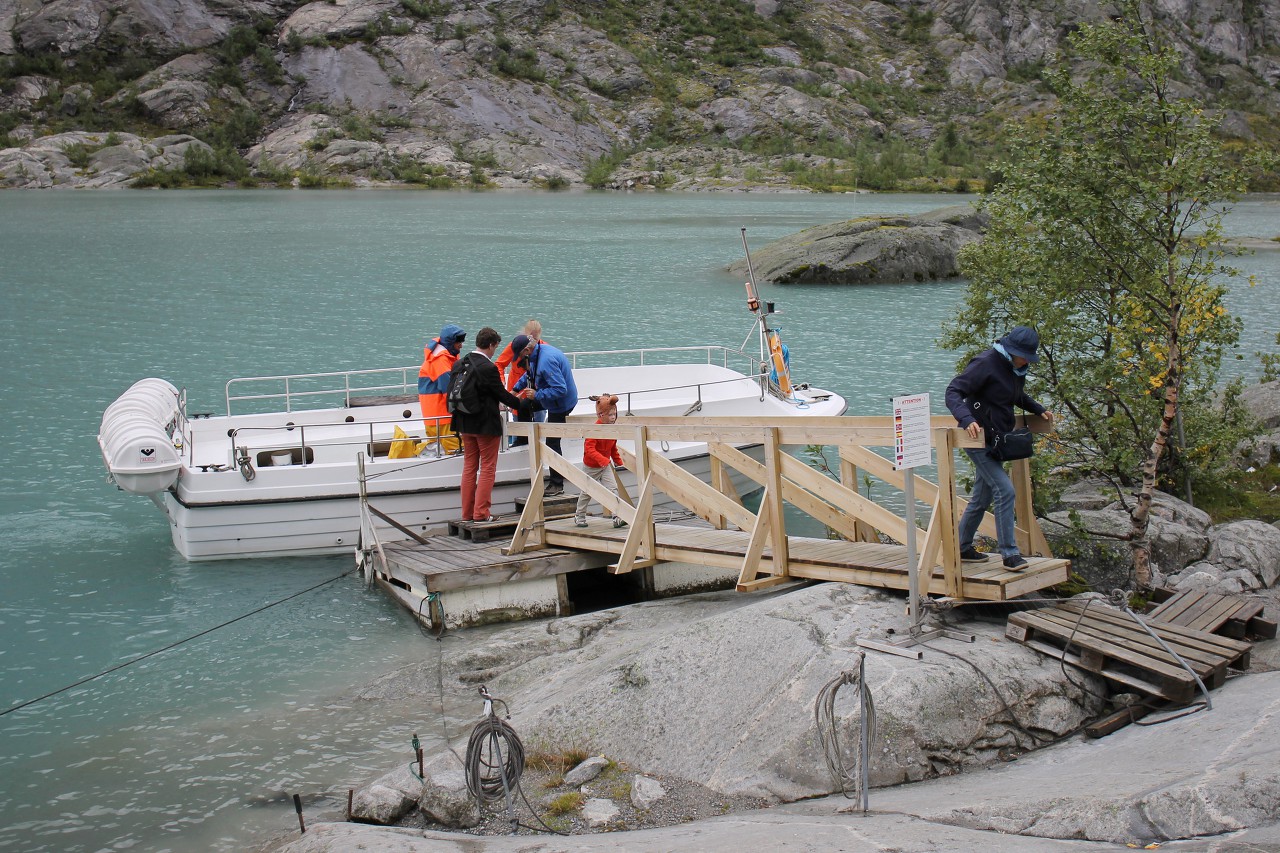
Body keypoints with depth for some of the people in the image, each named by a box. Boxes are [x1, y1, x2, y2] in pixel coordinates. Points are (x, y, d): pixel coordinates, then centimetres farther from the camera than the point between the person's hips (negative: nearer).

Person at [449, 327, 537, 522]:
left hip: (466, 425, 7)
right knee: (487, 469, 3)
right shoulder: (488, 368, -19)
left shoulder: (459, 364, 3)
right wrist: (523, 403, 4)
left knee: (469, 468, 14)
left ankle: (467, 513, 16)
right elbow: (502, 394, -12)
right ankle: (481, 513, 2)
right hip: (487, 425, -7)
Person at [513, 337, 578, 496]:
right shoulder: (540, 351, 1)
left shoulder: (547, 360, -32)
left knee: (552, 442, -4)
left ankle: (556, 485, 3)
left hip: (560, 405, -10)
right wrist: (516, 389, 12)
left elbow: (560, 389, -34)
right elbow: (529, 374, 21)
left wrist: (536, 395, -26)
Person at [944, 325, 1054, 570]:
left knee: (982, 497, 14)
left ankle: (962, 548, 26)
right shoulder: (985, 364, -18)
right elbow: (953, 392, -23)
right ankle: (1009, 553, -12)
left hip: (996, 440, 9)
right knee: (1004, 490, -16)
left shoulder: (1016, 369, 9)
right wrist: (967, 419, -38)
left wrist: (1039, 410, 15)